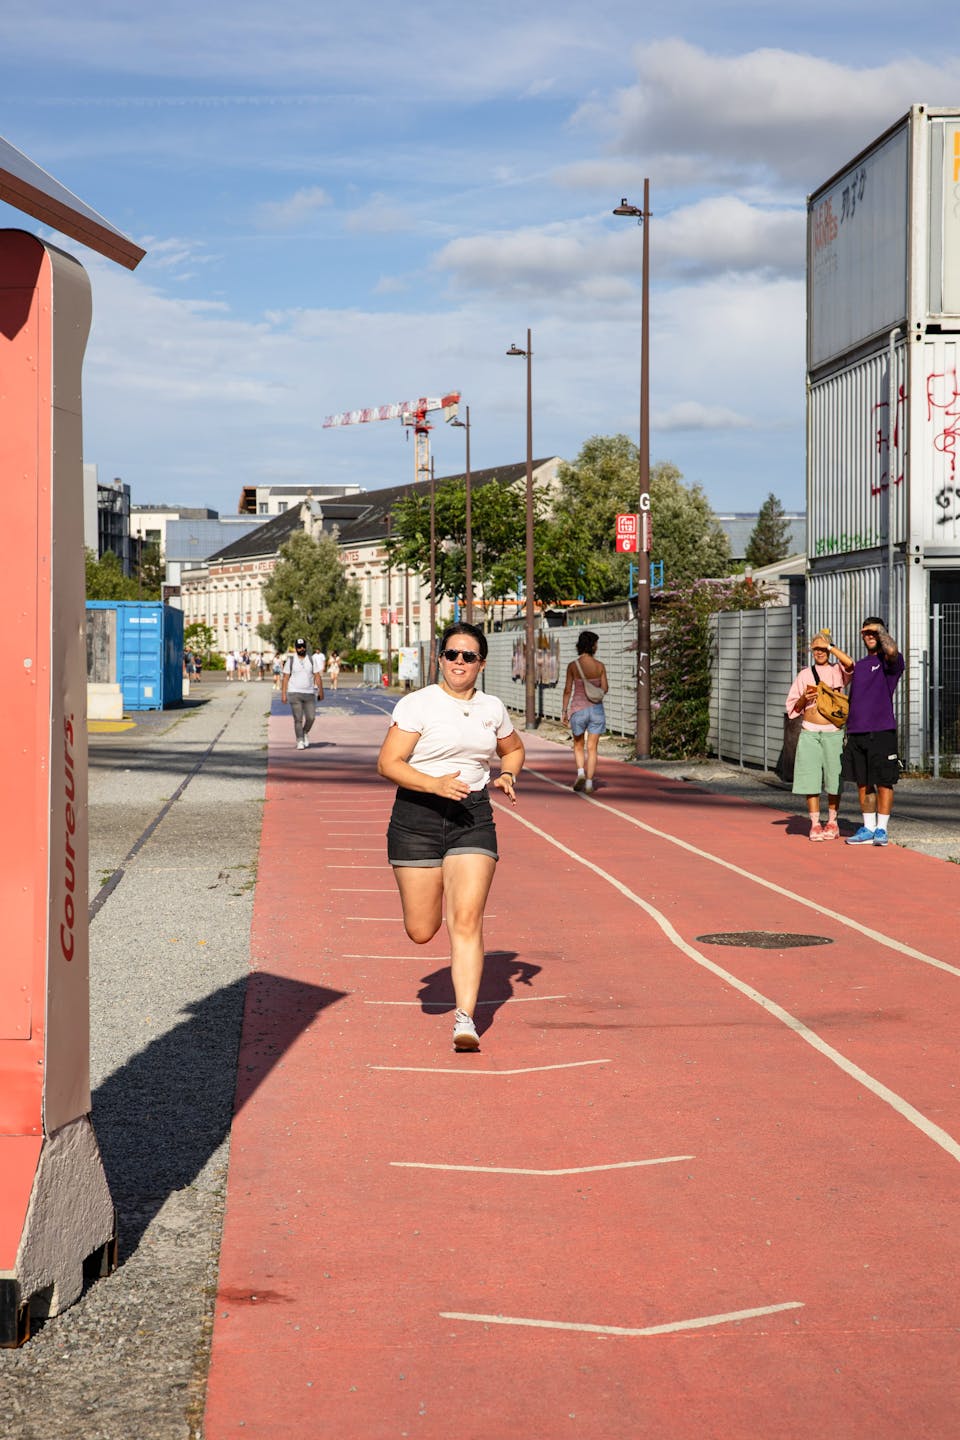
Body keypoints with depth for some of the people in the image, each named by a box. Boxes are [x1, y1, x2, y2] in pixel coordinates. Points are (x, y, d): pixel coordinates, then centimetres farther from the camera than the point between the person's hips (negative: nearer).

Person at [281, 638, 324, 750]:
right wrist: (283, 694, -3)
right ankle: (300, 741, 2)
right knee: (298, 719, -6)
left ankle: (305, 733, 26)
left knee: (311, 717, -2)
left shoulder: (312, 659, 6)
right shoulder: (290, 660, 2)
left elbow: (317, 676, 7)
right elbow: (285, 678, 2)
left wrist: (321, 691, 2)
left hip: (309, 693, 2)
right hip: (294, 693, -2)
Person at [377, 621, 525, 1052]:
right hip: (417, 818, -2)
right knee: (420, 932, 3)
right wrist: (435, 784, -25)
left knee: (467, 920, -12)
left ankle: (465, 1018, -11)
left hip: (473, 819, 2)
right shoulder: (417, 705, -6)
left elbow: (514, 749, 27)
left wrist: (507, 777, 6)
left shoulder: (492, 708, 8)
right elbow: (388, 764, -12)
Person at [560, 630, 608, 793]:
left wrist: (564, 711, 2)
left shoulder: (573, 666, -7)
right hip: (596, 709, 1)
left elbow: (568, 690, -5)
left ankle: (580, 772, -6)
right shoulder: (599, 666, -5)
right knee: (592, 748, 7)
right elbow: (605, 689, -2)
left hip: (578, 708, -1)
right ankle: (589, 782, 2)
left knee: (578, 745, 17)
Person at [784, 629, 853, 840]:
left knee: (834, 777, 3)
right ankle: (815, 824, 4)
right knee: (811, 778, -3)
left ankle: (832, 822, 16)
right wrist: (804, 699, -7)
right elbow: (792, 708, 13)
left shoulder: (838, 671, 7)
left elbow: (850, 666, -18)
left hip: (834, 733, -1)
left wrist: (831, 648, -11)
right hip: (809, 733, 1)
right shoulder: (805, 674, 11)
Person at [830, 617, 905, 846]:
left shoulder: (889, 661, -2)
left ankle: (881, 829, 4)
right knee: (863, 784, 8)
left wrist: (880, 628, -11)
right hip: (856, 733, 6)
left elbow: (892, 650, -24)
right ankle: (868, 829, 14)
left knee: (883, 782, -2)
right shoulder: (860, 665, 19)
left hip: (881, 732, -6)